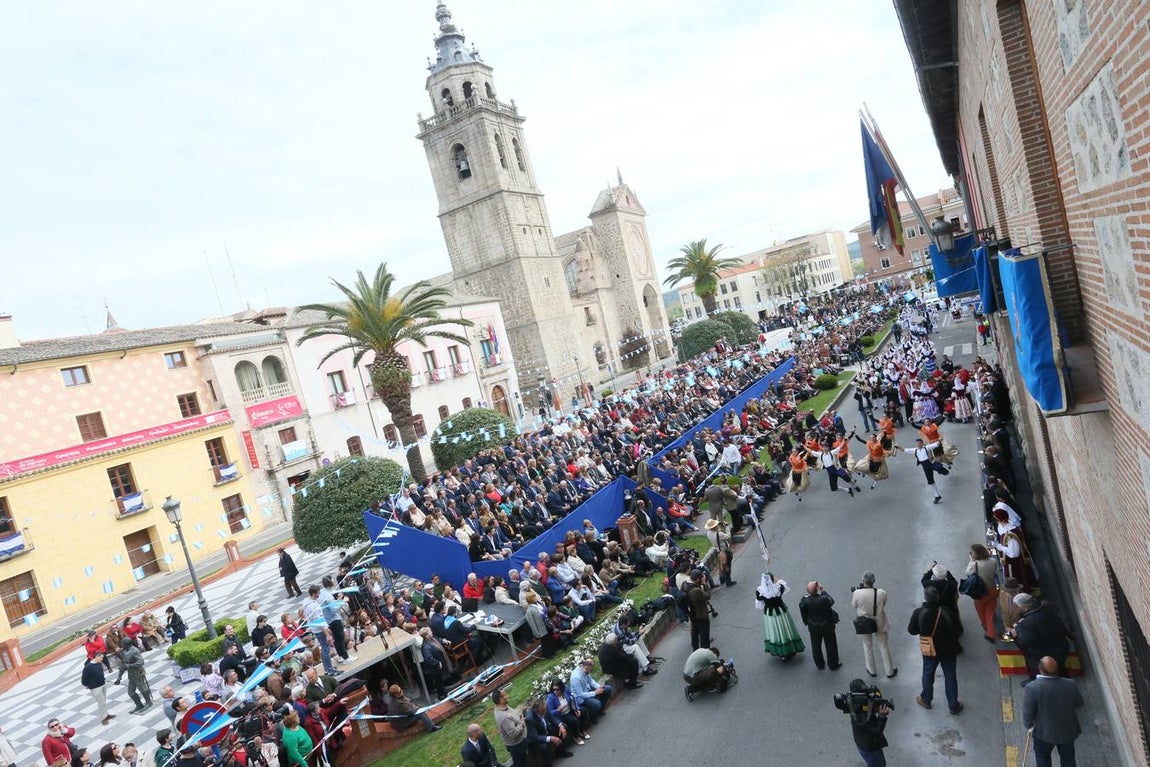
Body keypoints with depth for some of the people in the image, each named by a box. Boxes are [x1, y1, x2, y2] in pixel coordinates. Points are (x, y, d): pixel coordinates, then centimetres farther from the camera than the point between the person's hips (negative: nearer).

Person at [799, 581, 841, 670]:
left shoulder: (804, 601, -23)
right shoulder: (823, 599, -32)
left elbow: (803, 615, -9)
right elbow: (831, 601, -7)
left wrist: (807, 623, 9)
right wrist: (823, 590, -4)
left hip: (813, 628, 2)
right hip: (827, 626, -2)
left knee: (816, 646, 22)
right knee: (831, 645, 19)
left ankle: (819, 664, 37)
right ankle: (833, 664, 34)